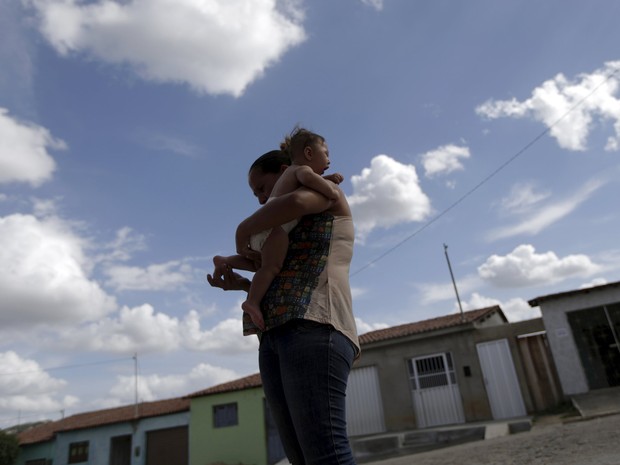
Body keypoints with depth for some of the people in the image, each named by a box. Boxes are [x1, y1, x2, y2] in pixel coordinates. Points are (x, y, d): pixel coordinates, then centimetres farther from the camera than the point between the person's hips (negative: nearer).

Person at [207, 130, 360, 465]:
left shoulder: (326, 192, 14)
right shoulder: (289, 231, 36)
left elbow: (296, 201, -13)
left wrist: (243, 231, -1)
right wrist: (241, 284, 17)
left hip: (316, 328, -8)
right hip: (275, 337, 8)